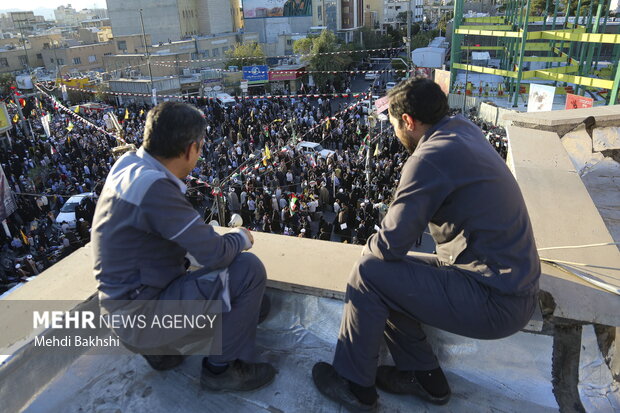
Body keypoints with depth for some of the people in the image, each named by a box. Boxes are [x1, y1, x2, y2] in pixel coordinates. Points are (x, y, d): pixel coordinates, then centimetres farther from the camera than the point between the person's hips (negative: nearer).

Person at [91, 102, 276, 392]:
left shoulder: (128, 163, -1)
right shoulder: (155, 188, -29)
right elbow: (215, 254, -25)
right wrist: (242, 236, -7)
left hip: (125, 300, 10)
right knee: (249, 269, -16)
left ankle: (160, 350, 23)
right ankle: (221, 368, 3)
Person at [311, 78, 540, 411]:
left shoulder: (431, 157, -23)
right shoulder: (465, 130, 5)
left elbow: (390, 245, -20)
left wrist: (368, 248, -1)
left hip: (496, 302, -9)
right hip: (512, 281, 10)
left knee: (368, 273, -11)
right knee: (385, 273, 12)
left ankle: (354, 384, 9)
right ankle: (424, 377, 24)